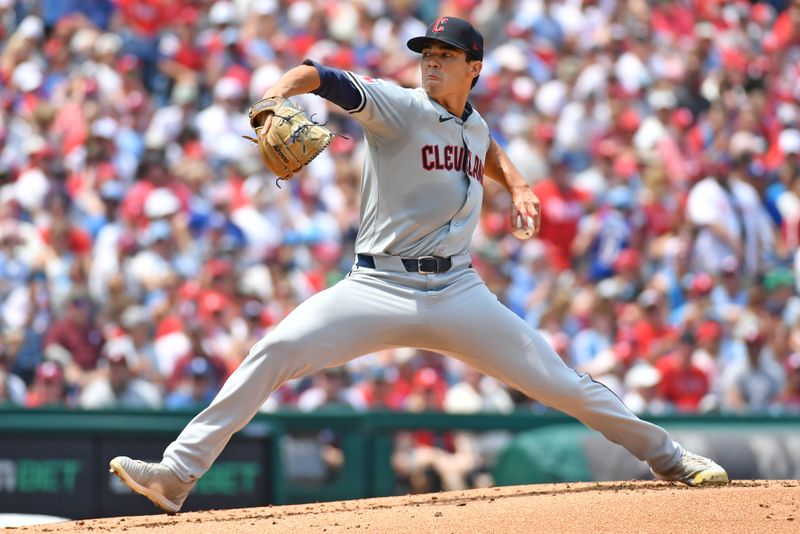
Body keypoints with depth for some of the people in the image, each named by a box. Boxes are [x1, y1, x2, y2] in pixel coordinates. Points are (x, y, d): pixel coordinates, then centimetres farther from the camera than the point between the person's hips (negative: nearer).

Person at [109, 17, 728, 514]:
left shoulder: (474, 124, 11)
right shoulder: (396, 106, -5)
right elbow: (318, 76, -22)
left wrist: (516, 183, 17)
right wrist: (277, 95, -43)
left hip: (458, 292, 3)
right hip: (379, 287, -3)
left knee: (558, 381, 1)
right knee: (273, 352, -22)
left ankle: (670, 458, 19)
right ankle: (178, 476, -21)